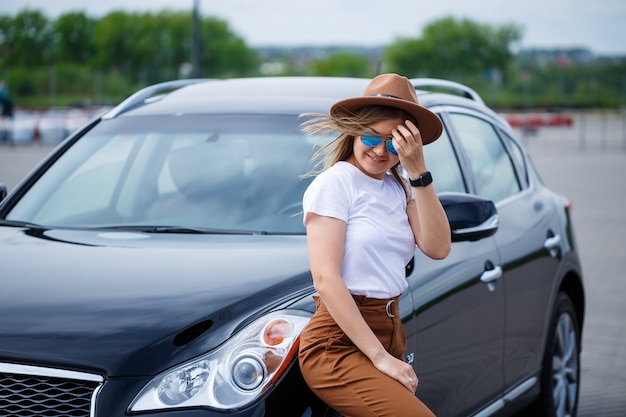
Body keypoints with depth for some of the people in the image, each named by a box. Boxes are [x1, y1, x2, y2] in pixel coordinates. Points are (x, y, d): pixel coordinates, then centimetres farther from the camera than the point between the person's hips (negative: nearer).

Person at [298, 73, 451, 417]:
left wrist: (418, 173, -9)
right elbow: (326, 279, -15)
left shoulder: (399, 188, 13)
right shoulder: (335, 182, -8)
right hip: (338, 346, -8)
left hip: (390, 333, 8)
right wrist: (379, 356, -18)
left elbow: (437, 248, -2)